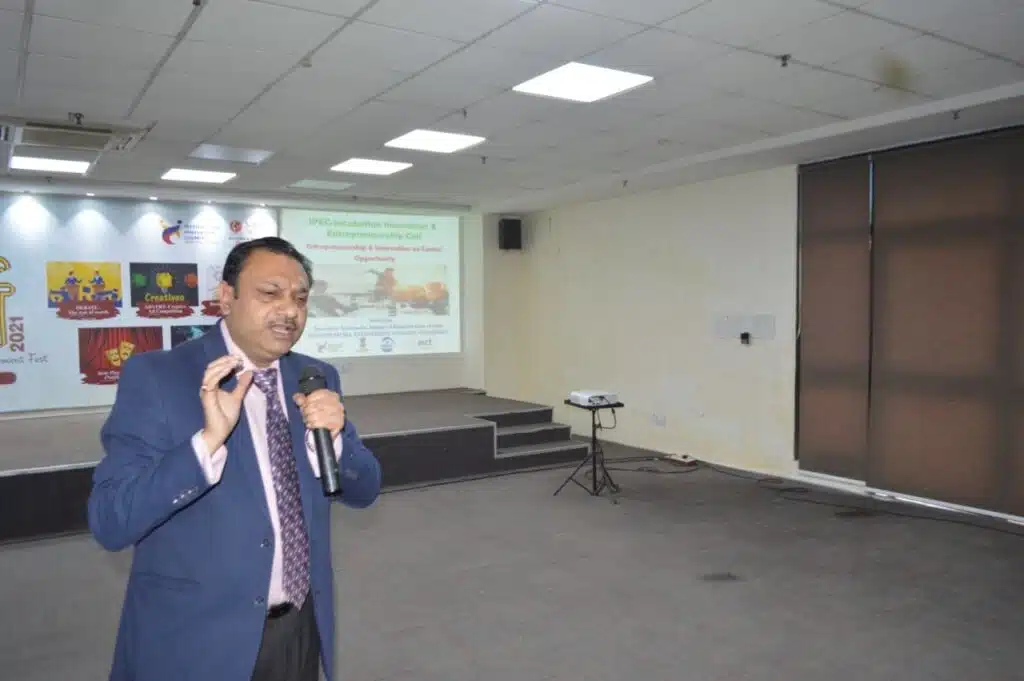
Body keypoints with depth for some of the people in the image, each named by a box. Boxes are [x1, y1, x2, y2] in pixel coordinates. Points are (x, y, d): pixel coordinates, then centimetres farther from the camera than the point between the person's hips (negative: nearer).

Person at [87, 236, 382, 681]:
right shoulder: (155, 376, -12)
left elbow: (363, 491, 3)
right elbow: (108, 522, -17)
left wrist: (332, 436, -17)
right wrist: (210, 439, -30)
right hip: (197, 638, -4)